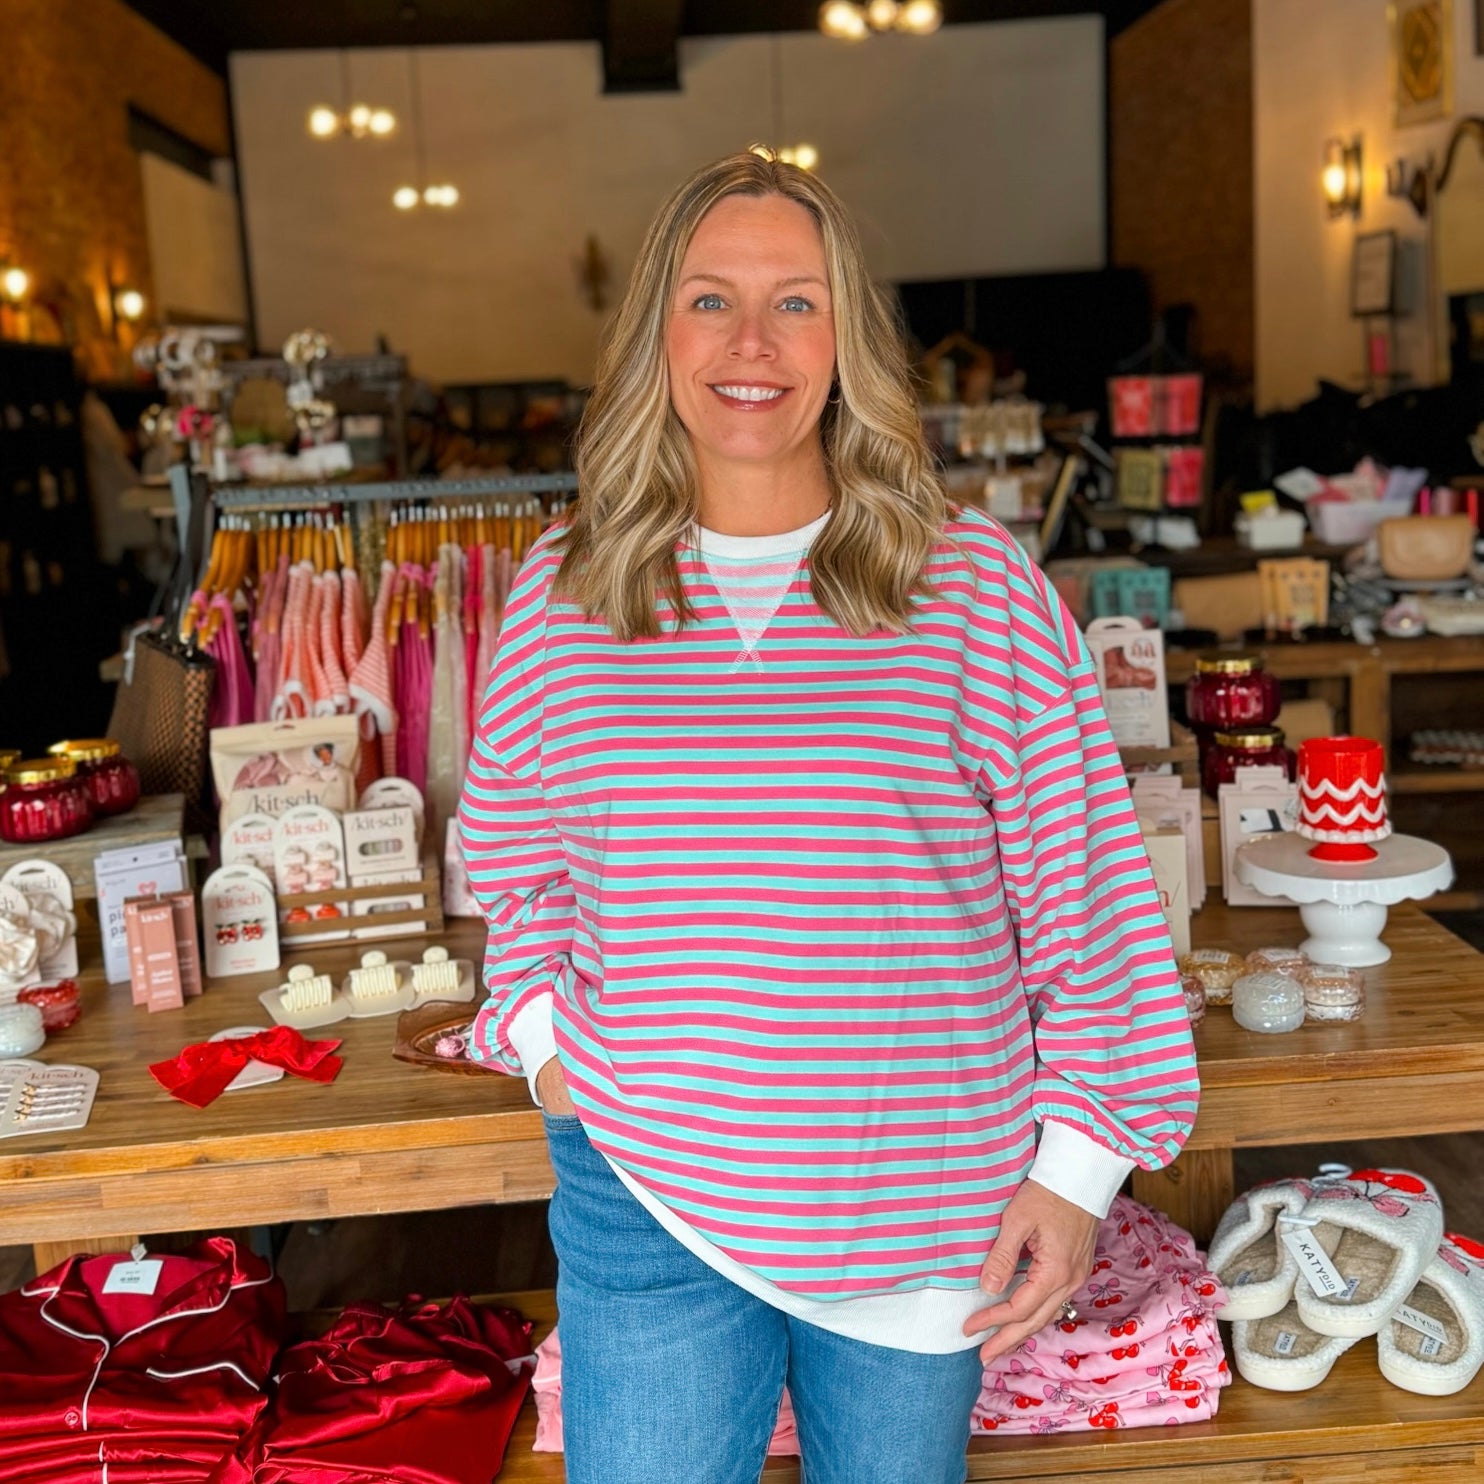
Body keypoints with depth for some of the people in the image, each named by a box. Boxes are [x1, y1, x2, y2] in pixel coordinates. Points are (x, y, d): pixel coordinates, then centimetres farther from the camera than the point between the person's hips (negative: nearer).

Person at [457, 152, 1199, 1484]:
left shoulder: (977, 586, -7)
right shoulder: (563, 595, -1)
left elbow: (1082, 885, -4)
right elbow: (515, 851, 14)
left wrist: (1078, 1163, -4)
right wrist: (541, 1028, 1)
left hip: (931, 1211, 0)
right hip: (645, 1199, 1)